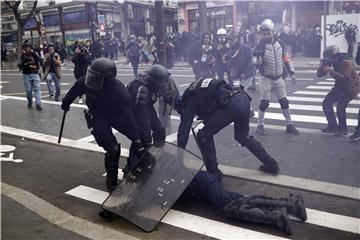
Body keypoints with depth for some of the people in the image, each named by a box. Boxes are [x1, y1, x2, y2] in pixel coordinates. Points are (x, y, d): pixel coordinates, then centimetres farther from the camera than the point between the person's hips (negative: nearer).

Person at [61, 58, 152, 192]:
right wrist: (65, 103, 17)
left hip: (116, 116, 1)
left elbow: (128, 115, -33)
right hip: (98, 118, 0)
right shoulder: (86, 82, -26)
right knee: (113, 149, -15)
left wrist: (137, 139, -36)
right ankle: (111, 182, 4)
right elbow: (74, 92, -1)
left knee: (138, 137, -10)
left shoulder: (119, 90, -33)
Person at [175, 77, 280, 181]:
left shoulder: (190, 100, 11)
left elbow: (184, 129, 6)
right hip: (244, 98, 9)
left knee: (203, 136, 7)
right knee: (242, 136, 28)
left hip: (231, 104, -9)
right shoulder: (199, 89, 34)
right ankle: (271, 165, 35)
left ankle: (214, 173, 13)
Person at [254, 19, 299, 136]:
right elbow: (256, 55, -20)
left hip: (279, 79, 4)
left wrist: (292, 73, 7)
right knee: (264, 103, -3)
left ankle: (289, 125, 16)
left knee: (284, 102, 6)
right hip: (266, 79, -4)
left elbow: (286, 59, 9)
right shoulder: (260, 46, -9)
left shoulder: (279, 44, 3)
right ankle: (260, 125, 11)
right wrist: (257, 60, -44)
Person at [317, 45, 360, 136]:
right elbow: (319, 74, -1)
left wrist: (332, 71, -39)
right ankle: (333, 126, 14)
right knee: (326, 103, 1)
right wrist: (322, 66, -21)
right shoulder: (331, 62, 0)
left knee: (340, 106, -21)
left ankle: (343, 129, -3)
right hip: (339, 87, 8)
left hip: (350, 88, -8)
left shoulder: (346, 62, -23)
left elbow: (345, 78, -33)